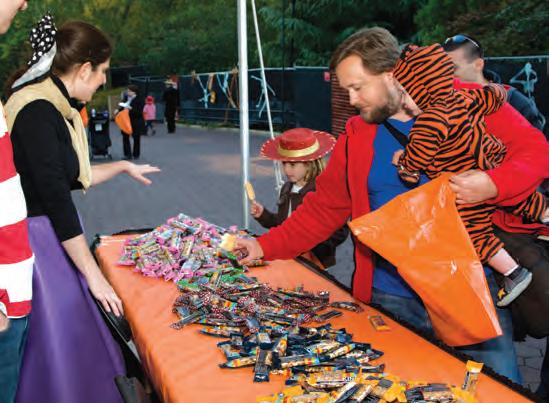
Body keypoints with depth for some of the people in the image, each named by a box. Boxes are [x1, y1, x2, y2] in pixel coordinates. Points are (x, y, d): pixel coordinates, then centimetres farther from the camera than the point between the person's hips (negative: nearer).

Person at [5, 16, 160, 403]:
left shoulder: (55, 106, 9)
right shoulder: (38, 111, -19)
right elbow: (56, 199, -21)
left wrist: (123, 166, 30)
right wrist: (94, 274, -16)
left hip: (55, 236, 9)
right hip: (39, 241, -9)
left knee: (73, 337, 17)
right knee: (54, 346, 2)